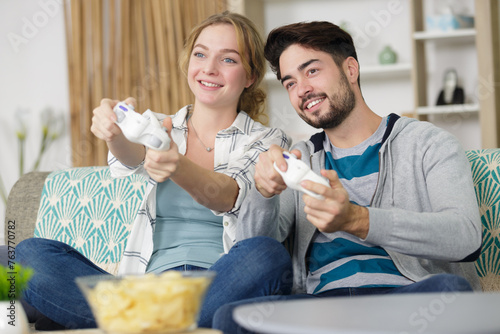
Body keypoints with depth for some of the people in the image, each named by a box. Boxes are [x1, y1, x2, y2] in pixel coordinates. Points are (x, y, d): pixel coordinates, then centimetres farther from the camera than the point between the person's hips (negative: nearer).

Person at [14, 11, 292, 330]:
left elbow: (230, 196, -13)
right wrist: (115, 132, -32)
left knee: (265, 254, -37)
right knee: (31, 253, -17)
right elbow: (132, 157, -7)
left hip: (224, 290, -3)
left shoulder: (270, 141, 9)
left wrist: (179, 168, -35)